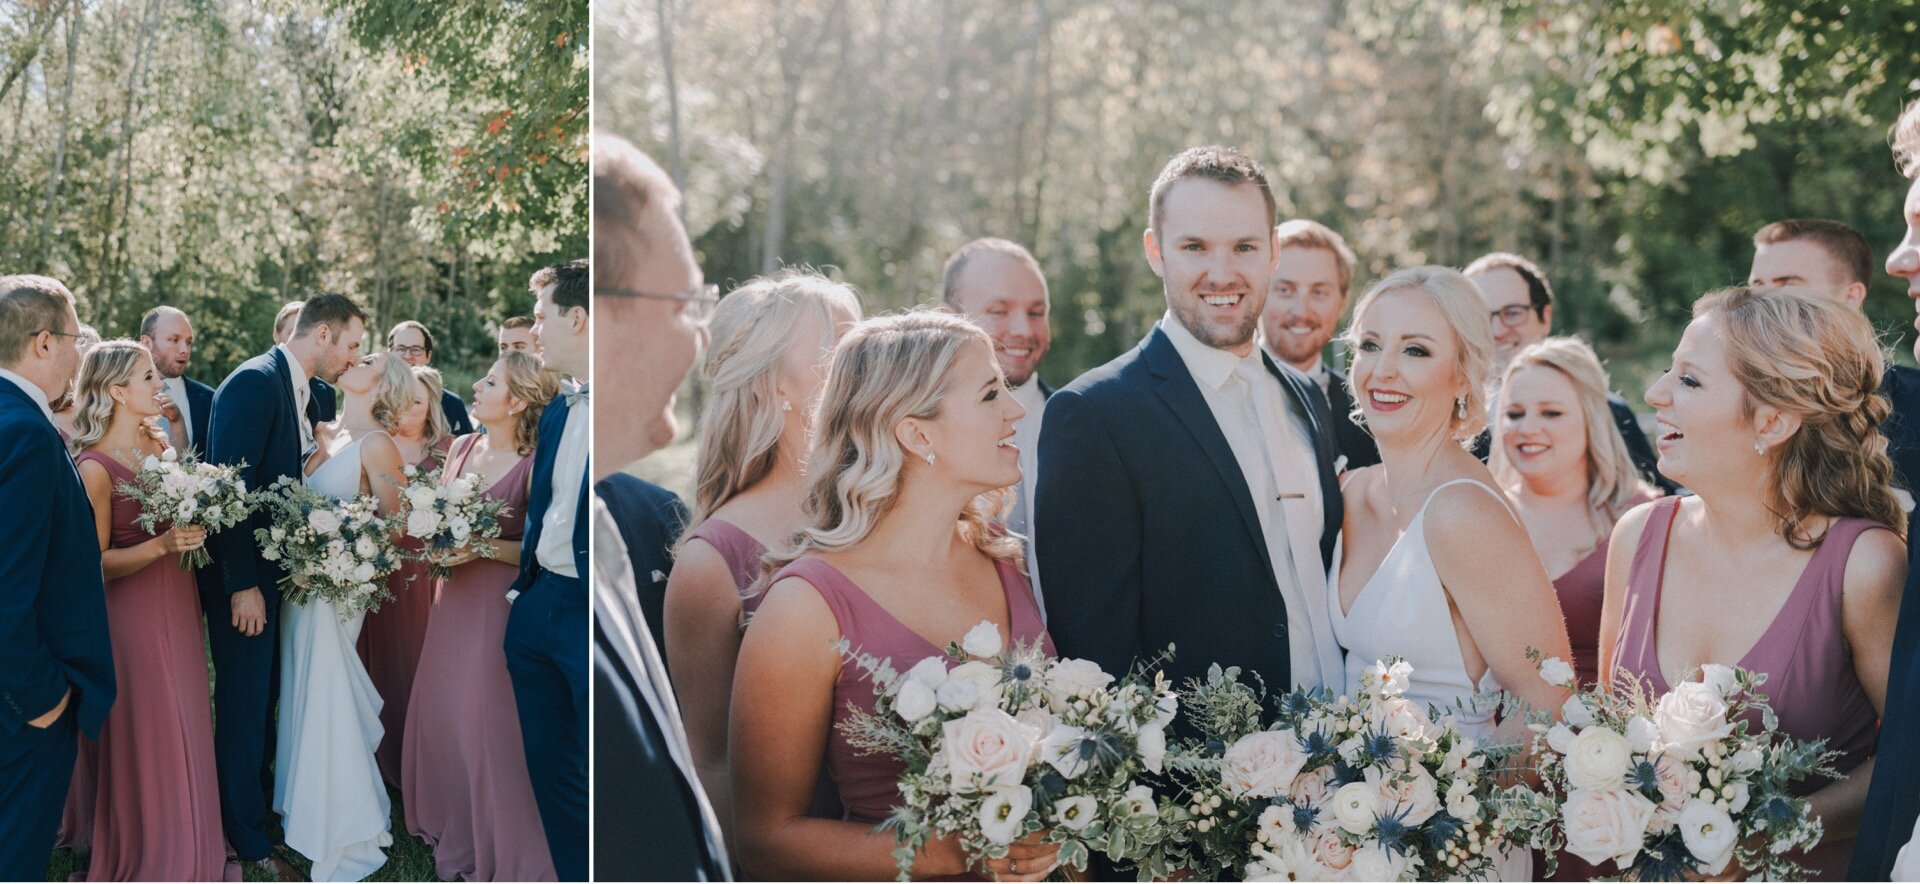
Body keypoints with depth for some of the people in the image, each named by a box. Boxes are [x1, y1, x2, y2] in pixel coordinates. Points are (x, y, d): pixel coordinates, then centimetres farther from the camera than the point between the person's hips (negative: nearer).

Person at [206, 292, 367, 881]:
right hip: (242, 573, -9)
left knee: (264, 695, 19)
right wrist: (243, 584, -23)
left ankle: (256, 801, 34)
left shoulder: (306, 393, 10)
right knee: (245, 699, 1)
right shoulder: (255, 383, -19)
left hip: (275, 569, 9)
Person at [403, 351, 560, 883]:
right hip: (454, 599, 7)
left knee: (488, 725, -3)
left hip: (500, 605, -7)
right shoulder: (461, 448, 7)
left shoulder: (535, 465, -13)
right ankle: (454, 832, 29)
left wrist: (484, 548, -20)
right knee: (440, 716, 11)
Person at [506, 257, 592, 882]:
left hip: (588, 617, -8)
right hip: (540, 607, 8)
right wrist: (522, 587, 17)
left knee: (588, 779, 0)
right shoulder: (557, 413, 12)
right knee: (548, 767, 14)